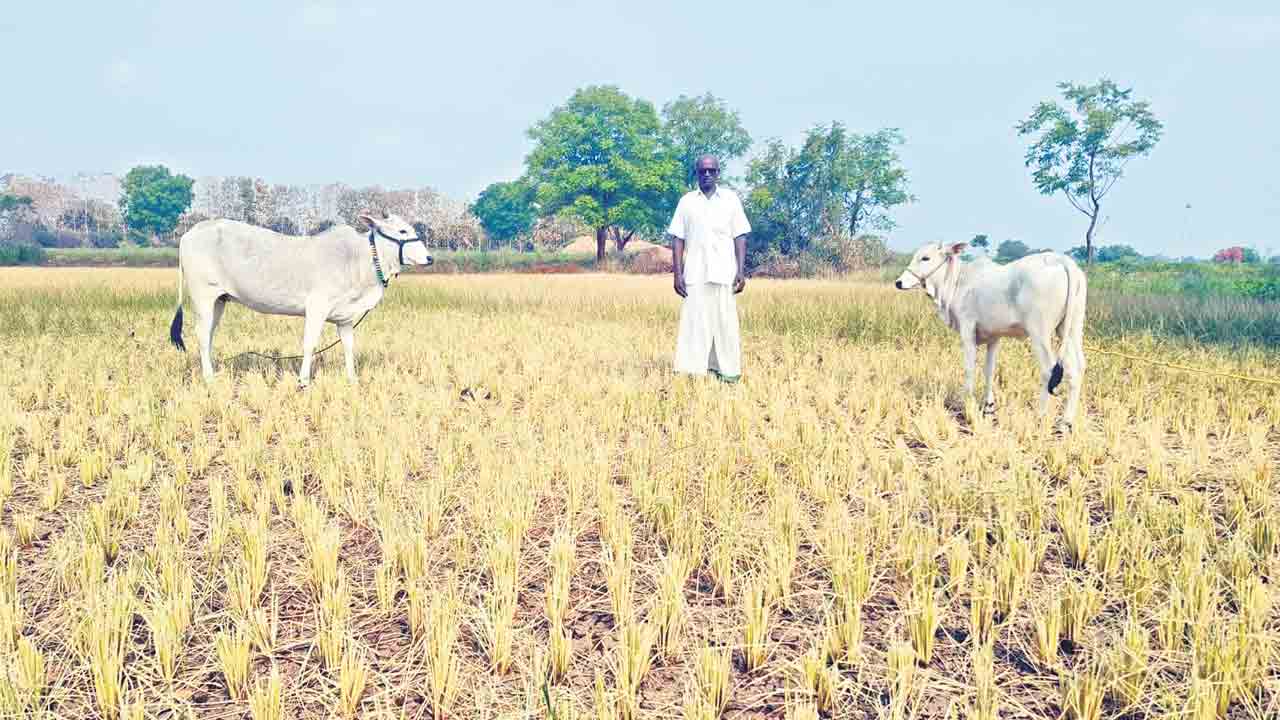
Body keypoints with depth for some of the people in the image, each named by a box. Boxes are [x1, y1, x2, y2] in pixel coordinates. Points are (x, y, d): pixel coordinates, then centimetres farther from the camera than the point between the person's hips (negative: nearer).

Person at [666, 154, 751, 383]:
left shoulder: (731, 199, 8)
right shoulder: (686, 201, 8)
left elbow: (740, 237, 6)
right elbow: (677, 239, 6)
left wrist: (741, 271, -3)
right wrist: (677, 274, -2)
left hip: (724, 274, 0)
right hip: (695, 275, 0)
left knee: (725, 322, -1)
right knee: (694, 321, -3)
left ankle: (728, 371, 5)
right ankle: (693, 371, 1)